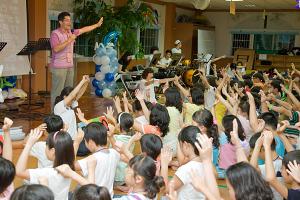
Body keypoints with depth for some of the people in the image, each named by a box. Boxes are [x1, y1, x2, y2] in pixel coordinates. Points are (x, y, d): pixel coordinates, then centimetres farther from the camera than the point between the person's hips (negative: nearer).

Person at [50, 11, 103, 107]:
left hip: (70, 66, 7)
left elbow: (84, 29, 23)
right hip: (59, 67, -7)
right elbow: (56, 49, -23)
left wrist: (97, 25, 28)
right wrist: (69, 40, -21)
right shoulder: (55, 34, -9)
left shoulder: (71, 32, 12)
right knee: (57, 92, -7)